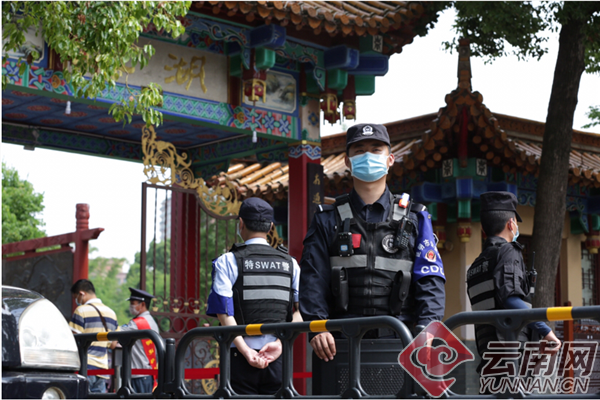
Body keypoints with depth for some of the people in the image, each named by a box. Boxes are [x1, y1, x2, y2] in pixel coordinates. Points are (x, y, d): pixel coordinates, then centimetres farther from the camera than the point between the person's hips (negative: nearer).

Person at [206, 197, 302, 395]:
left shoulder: (228, 261, 1)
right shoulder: (290, 263, 11)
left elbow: (224, 313, -10)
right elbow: (299, 312, 0)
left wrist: (246, 351, -14)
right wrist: (280, 343, -8)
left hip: (240, 356, -3)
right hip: (279, 357, 3)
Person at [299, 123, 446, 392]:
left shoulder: (414, 219, 15)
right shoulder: (328, 220, 14)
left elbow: (431, 280, 6)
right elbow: (313, 281, 4)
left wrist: (427, 328, -11)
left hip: (399, 342, 0)